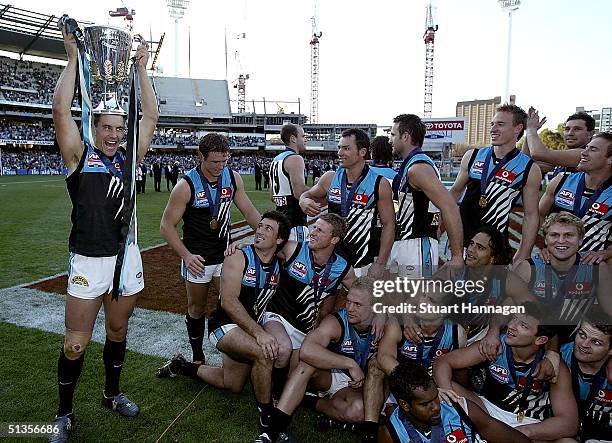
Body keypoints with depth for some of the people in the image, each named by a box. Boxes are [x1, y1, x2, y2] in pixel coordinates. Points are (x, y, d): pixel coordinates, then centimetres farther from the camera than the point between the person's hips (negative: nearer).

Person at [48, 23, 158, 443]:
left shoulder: (128, 157, 8)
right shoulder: (79, 156, -2)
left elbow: (151, 116, 7)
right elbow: (61, 108, -13)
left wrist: (142, 68, 8)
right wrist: (74, 58, -4)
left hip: (127, 256, 4)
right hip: (89, 262, -4)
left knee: (118, 332, 18)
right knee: (76, 344, 2)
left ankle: (112, 393, 38)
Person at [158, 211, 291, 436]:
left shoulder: (279, 265, -1)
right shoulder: (238, 257, -19)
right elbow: (228, 302, -26)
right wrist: (259, 333, -33)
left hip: (250, 329, 7)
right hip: (224, 325, -7)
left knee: (233, 385, 21)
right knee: (265, 353, -33)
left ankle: (183, 366, 40)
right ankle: (266, 415, -12)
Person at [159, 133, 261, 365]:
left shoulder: (233, 178, -6)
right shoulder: (186, 186, -19)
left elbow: (249, 211, 2)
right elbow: (166, 226, -14)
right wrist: (186, 255, -25)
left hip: (224, 254, 3)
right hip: (197, 259, -3)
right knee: (197, 308, 12)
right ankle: (197, 357, 31)